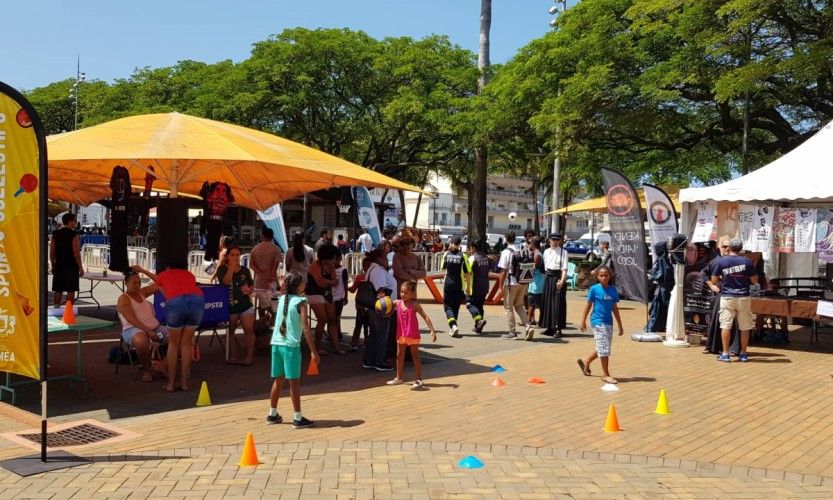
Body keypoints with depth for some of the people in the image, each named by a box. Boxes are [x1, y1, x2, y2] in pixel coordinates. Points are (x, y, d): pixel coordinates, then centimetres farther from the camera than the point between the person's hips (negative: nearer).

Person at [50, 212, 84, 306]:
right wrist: (81, 268, -9)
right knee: (71, 291, -1)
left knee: (58, 290, 10)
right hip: (71, 266, -6)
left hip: (59, 266, 6)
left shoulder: (56, 234, 8)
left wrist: (53, 266, 18)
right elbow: (76, 253, -15)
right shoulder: (74, 235, -11)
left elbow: (52, 252, 10)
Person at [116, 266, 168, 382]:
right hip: (134, 329, -7)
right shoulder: (123, 299, -3)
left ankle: (161, 365, 0)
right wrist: (148, 331, -25)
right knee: (141, 341, -42)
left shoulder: (142, 292, 18)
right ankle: (146, 369, -15)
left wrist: (143, 271, 6)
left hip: (155, 327, 7)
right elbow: (132, 320, -15)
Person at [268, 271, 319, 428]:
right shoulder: (301, 302, -8)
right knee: (294, 382, -1)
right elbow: (306, 328, -14)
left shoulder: (281, 299, 9)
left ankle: (272, 414, 23)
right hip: (291, 346, -6)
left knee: (278, 380, 16)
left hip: (276, 344, 6)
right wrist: (313, 351, -14)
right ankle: (297, 418, 3)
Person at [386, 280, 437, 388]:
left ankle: (419, 379, 7)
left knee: (415, 356, 1)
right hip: (401, 334, 5)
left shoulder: (415, 305, -11)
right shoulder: (397, 303, 0)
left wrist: (432, 330, -20)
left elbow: (425, 317, -13)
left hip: (413, 334, -5)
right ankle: (399, 377, 27)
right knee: (399, 356, 13)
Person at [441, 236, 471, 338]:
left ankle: (453, 326, -18)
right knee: (456, 306, 14)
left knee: (448, 306, 5)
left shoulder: (446, 254, -1)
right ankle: (452, 329, 21)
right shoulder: (462, 255, -6)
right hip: (459, 285, 0)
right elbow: (467, 272, -6)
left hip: (447, 284, 0)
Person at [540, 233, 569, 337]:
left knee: (558, 304, -5)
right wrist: (546, 276, 9)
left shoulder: (563, 252, -4)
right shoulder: (546, 252, 11)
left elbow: (564, 268, -10)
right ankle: (549, 327, 16)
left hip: (558, 278, -5)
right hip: (548, 278, 5)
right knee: (547, 302, 7)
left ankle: (558, 328, -3)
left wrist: (562, 280, -21)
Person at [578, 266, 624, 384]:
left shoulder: (613, 290, 5)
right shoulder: (594, 289, -7)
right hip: (598, 321, -6)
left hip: (608, 322, 6)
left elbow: (615, 308, 12)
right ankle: (606, 375, 1)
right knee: (604, 348, -7)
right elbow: (588, 305, -1)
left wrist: (620, 325, 13)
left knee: (602, 348, 13)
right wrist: (583, 321, 0)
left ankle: (585, 362, 35)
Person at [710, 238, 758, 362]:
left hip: (727, 297, -1)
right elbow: (755, 281, 1)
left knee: (726, 325, 1)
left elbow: (714, 280, 3)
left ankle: (725, 354, -1)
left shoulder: (721, 261, -2)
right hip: (743, 297, 1)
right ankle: (743, 354, 15)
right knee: (744, 327, 9)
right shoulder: (747, 262, -2)